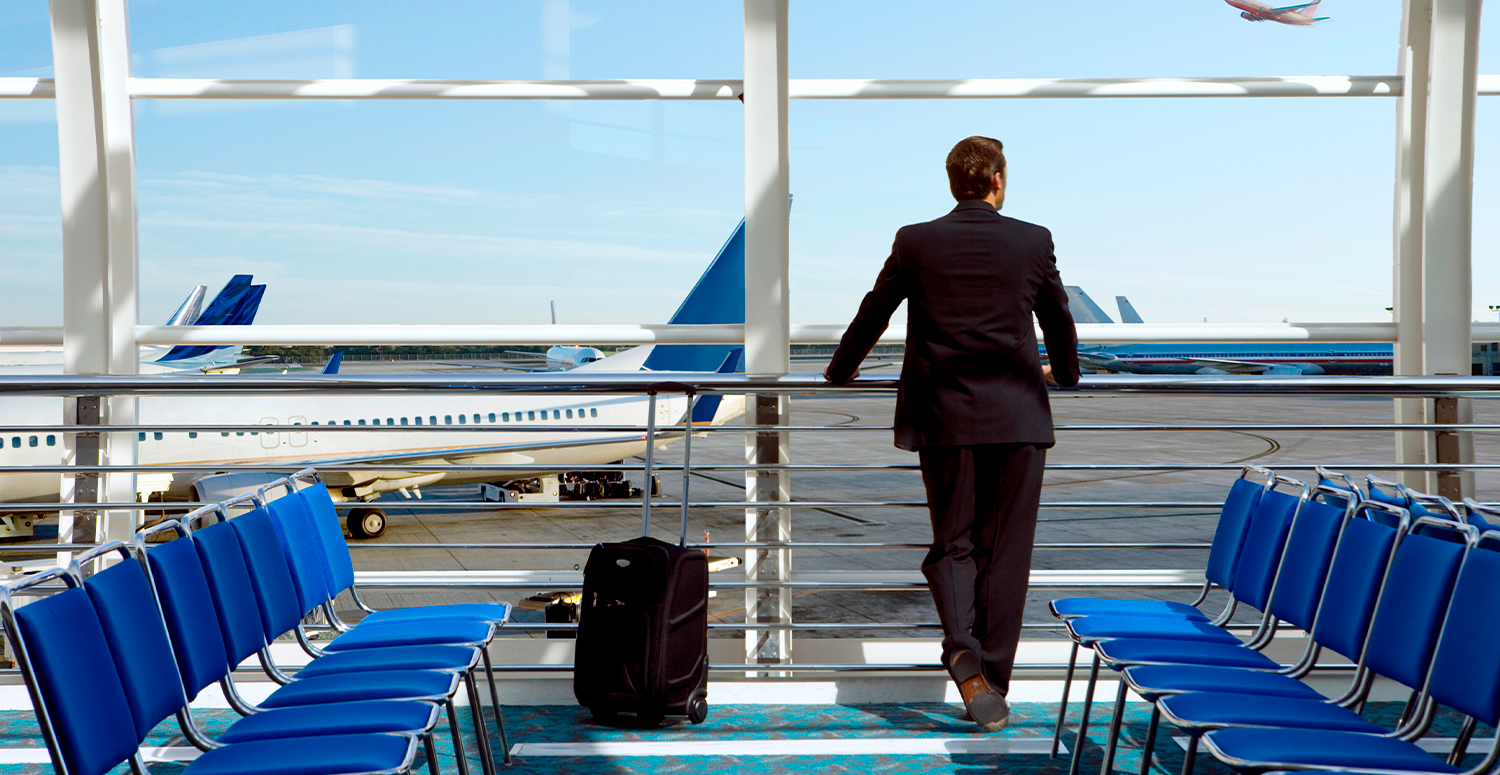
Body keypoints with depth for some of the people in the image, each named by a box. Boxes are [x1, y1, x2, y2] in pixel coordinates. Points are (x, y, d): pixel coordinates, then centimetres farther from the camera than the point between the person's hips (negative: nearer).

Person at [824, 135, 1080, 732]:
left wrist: (839, 372, 27)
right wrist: (1064, 372, 35)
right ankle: (992, 682, 12)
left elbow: (873, 313, 9)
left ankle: (962, 648, -14)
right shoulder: (1033, 241, 1)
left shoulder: (915, 242, 0)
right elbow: (1059, 319, 14)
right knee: (1006, 552, 8)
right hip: (1018, 415, 0)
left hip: (943, 416, 0)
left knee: (952, 542, 11)